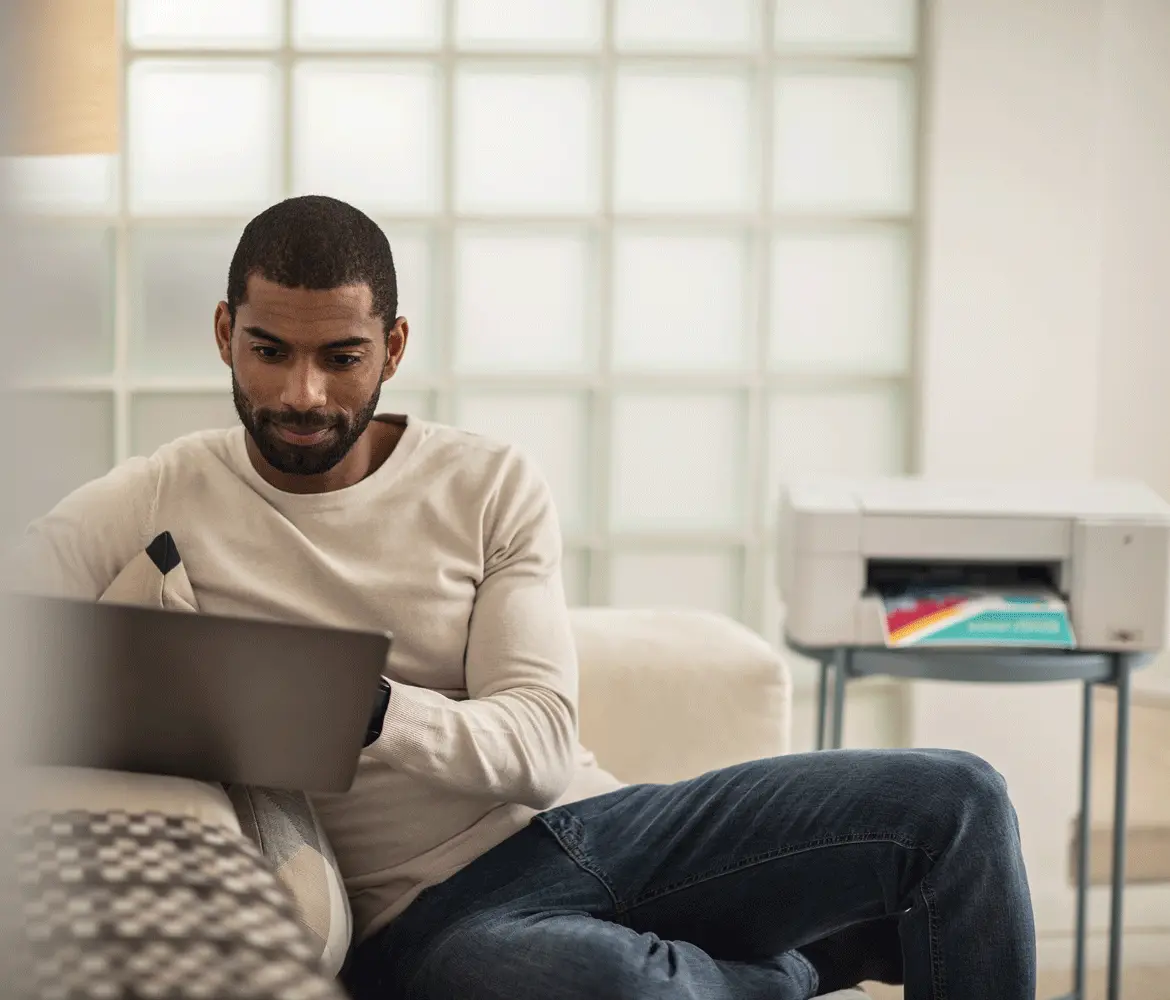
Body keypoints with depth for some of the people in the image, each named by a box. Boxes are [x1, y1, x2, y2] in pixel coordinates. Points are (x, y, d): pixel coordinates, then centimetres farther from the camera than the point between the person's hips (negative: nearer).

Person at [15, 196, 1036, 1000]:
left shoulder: (492, 485, 5)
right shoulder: (158, 504, 1)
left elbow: (539, 744, -5)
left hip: (590, 821, 3)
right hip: (431, 911, -3)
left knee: (951, 801, -12)